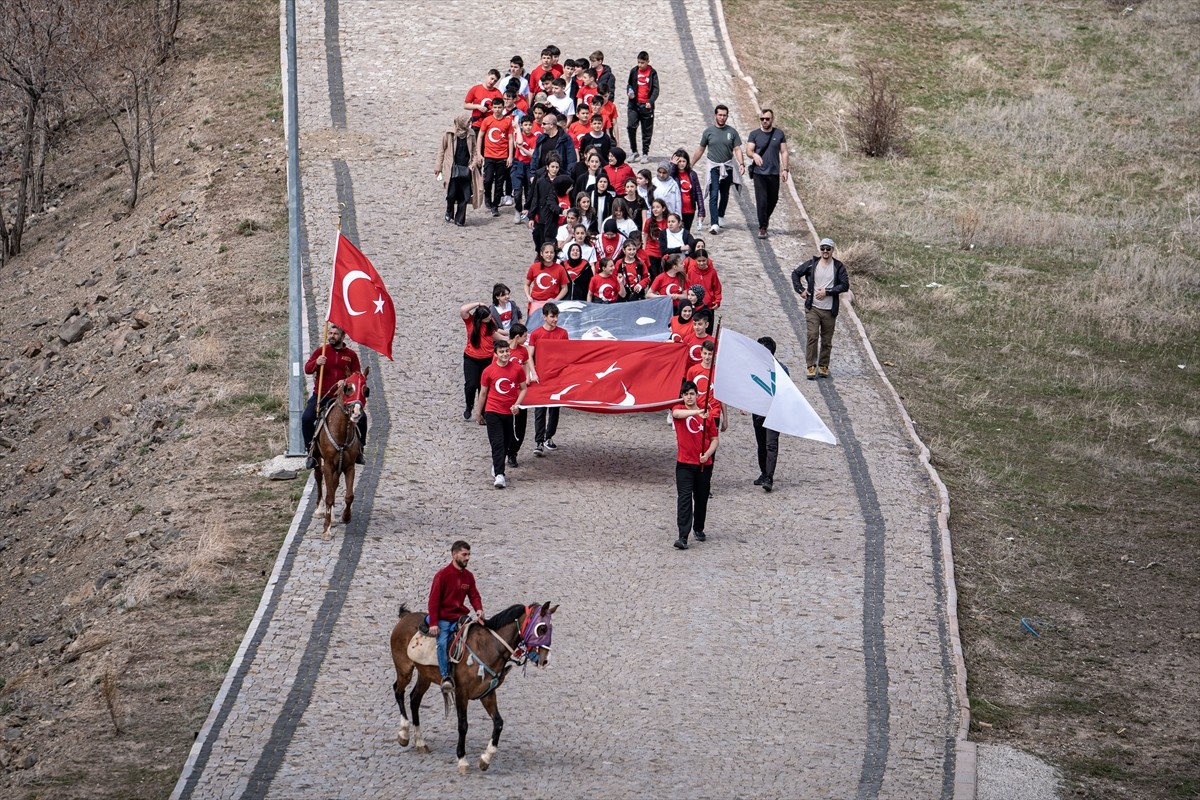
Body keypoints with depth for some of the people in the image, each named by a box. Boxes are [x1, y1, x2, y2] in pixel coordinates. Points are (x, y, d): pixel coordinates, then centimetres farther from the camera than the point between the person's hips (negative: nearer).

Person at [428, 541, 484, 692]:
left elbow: (474, 595, 12)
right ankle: (445, 677, -27)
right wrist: (433, 623, -15)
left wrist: (479, 609, -12)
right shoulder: (442, 575, -7)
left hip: (460, 616, 5)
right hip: (443, 618, -5)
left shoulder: (468, 576, 8)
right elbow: (434, 599, -9)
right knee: (442, 642, -27)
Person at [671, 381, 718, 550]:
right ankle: (683, 537, -17)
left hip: (704, 464, 3)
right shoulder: (679, 410, -1)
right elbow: (677, 413, -27)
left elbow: (714, 439, 9)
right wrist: (697, 412, -43)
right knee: (684, 499, -12)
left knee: (701, 499, 12)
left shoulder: (707, 415, 7)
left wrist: (707, 454, -10)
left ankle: (699, 529, 33)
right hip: (684, 464, -3)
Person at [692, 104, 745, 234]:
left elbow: (737, 149, -3)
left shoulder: (732, 132, 1)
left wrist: (741, 164, -19)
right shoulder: (709, 131, -1)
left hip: (727, 167, 2)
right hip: (713, 167, -2)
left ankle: (720, 216, 38)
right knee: (714, 195, -14)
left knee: (724, 195, 15)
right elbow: (700, 150, 8)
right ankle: (714, 224, -20)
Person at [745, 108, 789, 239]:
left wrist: (785, 169, 0)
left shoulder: (779, 134, 7)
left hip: (774, 173, 2)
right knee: (761, 200, -10)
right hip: (759, 173, -2)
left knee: (773, 200, 9)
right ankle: (762, 227, -7)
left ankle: (766, 218, 37)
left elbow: (784, 152, 8)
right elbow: (748, 150, -3)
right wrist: (754, 155, -26)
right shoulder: (754, 135, 3)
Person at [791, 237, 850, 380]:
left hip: (830, 310, 1)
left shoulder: (839, 267, 0)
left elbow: (845, 285, -6)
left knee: (827, 340, 8)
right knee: (812, 336, -11)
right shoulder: (812, 264, 3)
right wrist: (800, 290, 4)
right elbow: (795, 273, 15)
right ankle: (811, 367, -7)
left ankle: (823, 366, 21)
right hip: (813, 308, -1)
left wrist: (827, 292, -13)